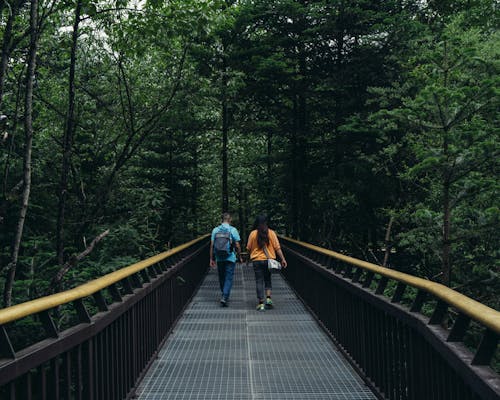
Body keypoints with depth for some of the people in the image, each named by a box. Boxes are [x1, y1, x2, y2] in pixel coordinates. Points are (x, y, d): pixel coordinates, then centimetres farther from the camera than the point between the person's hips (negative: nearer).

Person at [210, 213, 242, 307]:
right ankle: (224, 297, -12)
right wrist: (239, 257, 8)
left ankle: (224, 296, 29)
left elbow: (212, 245, 2)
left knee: (221, 278, 17)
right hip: (230, 258, -3)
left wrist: (212, 259, 8)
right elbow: (237, 246, -5)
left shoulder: (215, 230, 3)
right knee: (228, 278, 0)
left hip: (219, 258, 3)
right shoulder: (233, 230, -6)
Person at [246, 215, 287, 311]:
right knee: (267, 279, 17)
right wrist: (283, 259, 0)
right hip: (269, 260, 1)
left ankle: (261, 303, 2)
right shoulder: (271, 233, -2)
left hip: (257, 260, -1)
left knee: (259, 281, 4)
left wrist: (250, 257, 21)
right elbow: (277, 247, -4)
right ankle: (268, 298, 1)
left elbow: (248, 248, 3)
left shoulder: (253, 233, -4)